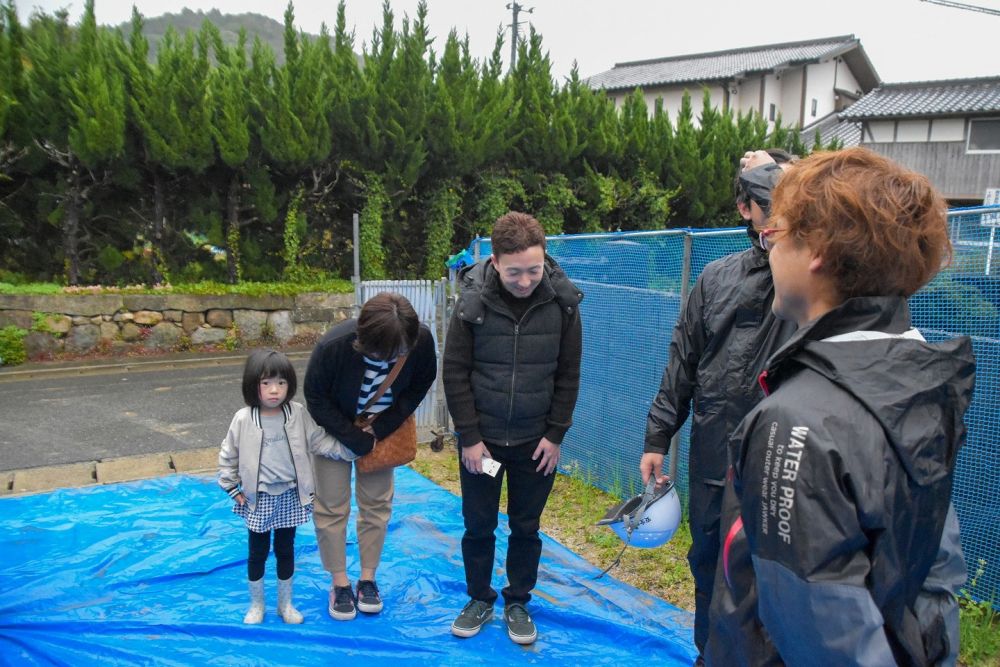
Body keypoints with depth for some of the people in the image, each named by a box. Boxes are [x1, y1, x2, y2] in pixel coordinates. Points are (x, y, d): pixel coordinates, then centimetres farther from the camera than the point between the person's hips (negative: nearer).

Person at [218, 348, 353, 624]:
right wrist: (233, 489, -1)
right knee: (258, 552, 13)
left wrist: (352, 447, -13)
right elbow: (227, 457, -1)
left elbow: (322, 440, -3)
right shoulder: (243, 420, -12)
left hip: (290, 496, 1)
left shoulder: (298, 414, -8)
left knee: (286, 551, 16)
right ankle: (256, 605, 34)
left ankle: (285, 604, 33)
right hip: (258, 499, -1)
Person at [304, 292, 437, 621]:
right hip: (335, 429, -2)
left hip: (383, 431, 2)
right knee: (331, 507, 2)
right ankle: (340, 584, 19)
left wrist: (382, 428, -18)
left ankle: (368, 579, 25)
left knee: (377, 505, 8)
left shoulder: (421, 340, -30)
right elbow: (316, 399, -20)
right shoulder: (332, 347, -37)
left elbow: (421, 384, -11)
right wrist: (357, 441, -19)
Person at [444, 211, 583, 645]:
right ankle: (479, 599, 33)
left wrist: (555, 435, -5)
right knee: (478, 526, 12)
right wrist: (469, 437, -9)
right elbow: (456, 373, -8)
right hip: (480, 440, 0)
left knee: (526, 528, 13)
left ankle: (517, 603, 32)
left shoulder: (562, 303, -10)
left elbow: (568, 376, -3)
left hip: (536, 442, 1)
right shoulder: (473, 302, -13)